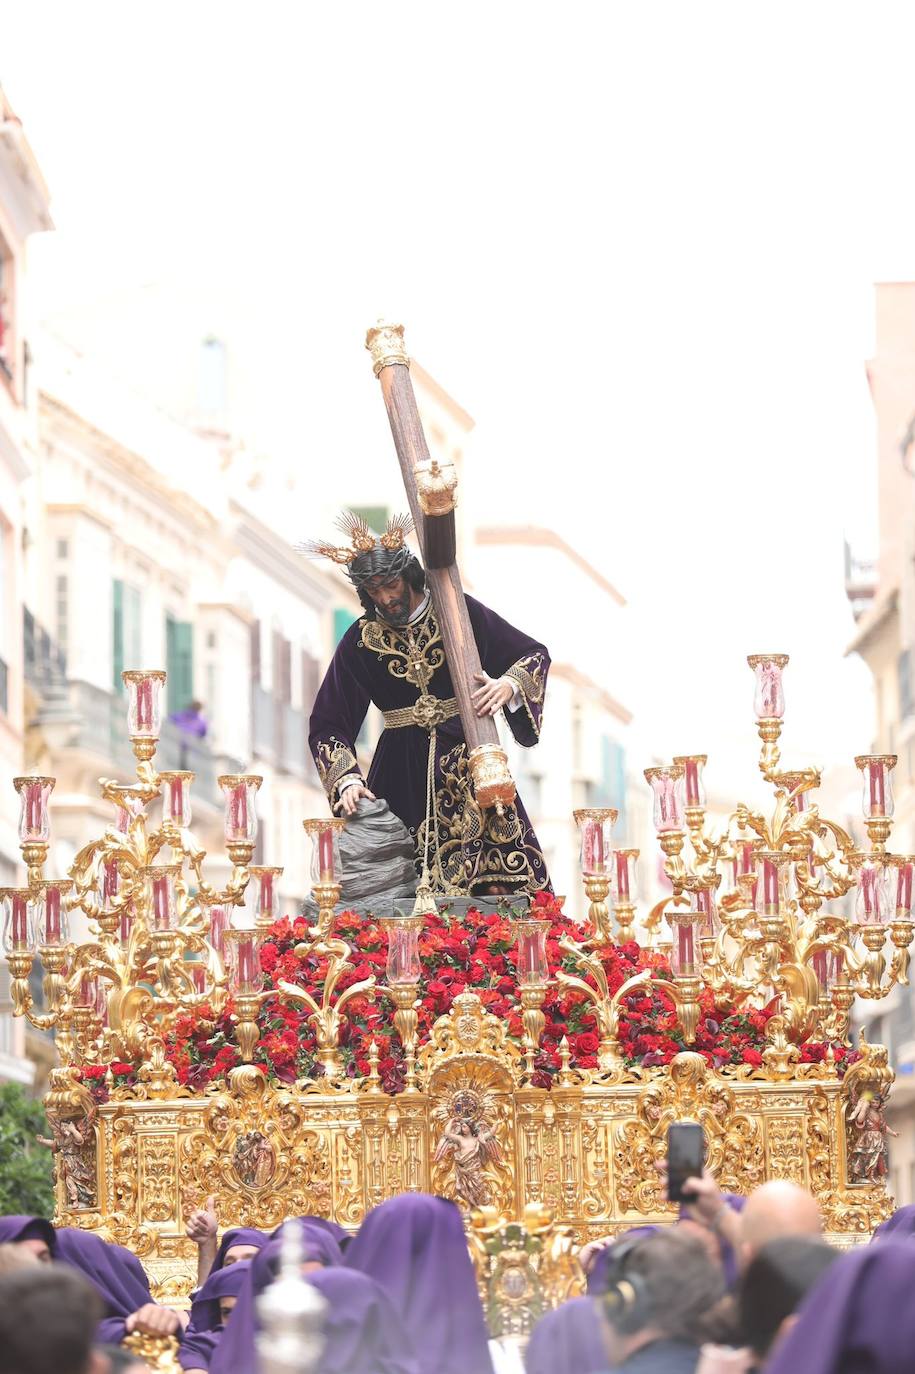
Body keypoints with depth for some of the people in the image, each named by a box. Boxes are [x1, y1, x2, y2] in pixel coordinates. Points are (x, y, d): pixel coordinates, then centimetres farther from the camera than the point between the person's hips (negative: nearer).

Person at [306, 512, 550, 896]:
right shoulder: (360, 641, 3)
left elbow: (534, 655, 5)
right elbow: (327, 726, 5)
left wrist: (508, 685, -16)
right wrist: (347, 780, -10)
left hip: (469, 761, -1)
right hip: (404, 775, 1)